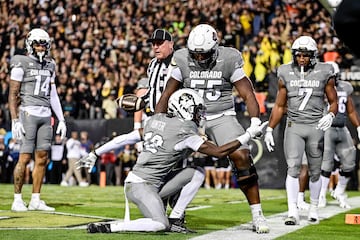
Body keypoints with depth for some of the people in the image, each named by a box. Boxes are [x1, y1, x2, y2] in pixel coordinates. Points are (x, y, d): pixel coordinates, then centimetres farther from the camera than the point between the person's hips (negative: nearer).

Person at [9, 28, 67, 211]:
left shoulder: (50, 65, 17)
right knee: (25, 157, -8)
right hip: (28, 113, -6)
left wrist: (61, 120, 14)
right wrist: (15, 120, -13)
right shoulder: (21, 64, -2)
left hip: (46, 115, 6)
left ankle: (35, 200, 9)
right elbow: (13, 94, -5)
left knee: (42, 158, 3)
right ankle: (17, 200, 0)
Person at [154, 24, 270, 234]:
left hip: (222, 117, -2)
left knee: (242, 157, -21)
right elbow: (168, 94, 6)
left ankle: (258, 215, -11)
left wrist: (255, 121, -22)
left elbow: (248, 94, -7)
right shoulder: (182, 60, -3)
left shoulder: (228, 60, -9)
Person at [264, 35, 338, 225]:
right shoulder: (286, 74, 4)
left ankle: (313, 209, 24)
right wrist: (269, 130, 8)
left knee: (315, 171, 7)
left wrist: (330, 115, -14)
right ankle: (292, 212, -16)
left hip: (316, 127, 0)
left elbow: (333, 102, 8)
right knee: (293, 168, -12)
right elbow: (279, 106, 11)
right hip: (293, 126, 0)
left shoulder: (324, 73, 0)